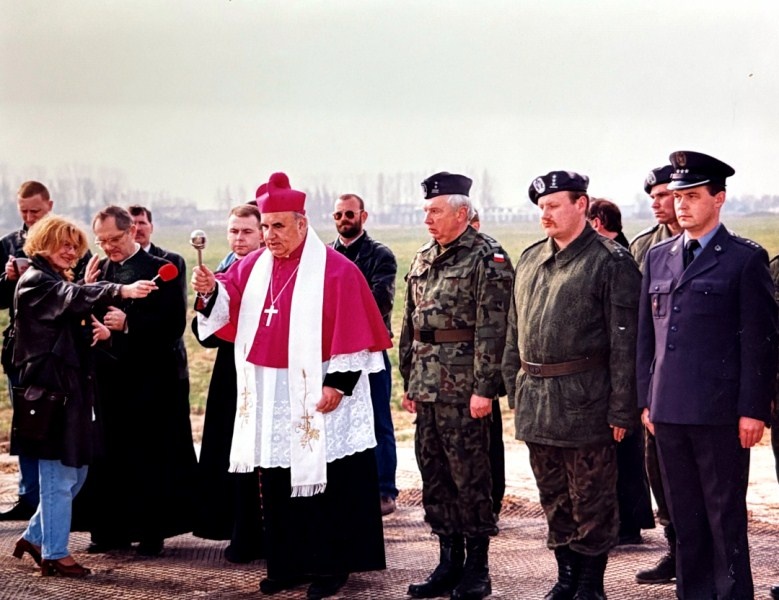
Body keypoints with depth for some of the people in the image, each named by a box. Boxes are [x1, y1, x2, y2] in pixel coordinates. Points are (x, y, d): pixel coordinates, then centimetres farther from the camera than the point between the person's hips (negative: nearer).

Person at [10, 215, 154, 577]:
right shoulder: (34, 282, -10)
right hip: (50, 387, -9)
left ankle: (35, 537, 25)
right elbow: (75, 297, -30)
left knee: (75, 471, 12)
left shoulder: (60, 281, 19)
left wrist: (98, 330, 2)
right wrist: (121, 291, -45)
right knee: (59, 475, -4)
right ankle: (54, 553, 6)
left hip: (72, 387, 9)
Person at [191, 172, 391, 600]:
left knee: (324, 484, 1)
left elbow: (351, 332, -11)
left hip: (316, 396, -6)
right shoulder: (253, 267, 9)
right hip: (269, 400, 6)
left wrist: (338, 383, -17)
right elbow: (227, 308, 6)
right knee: (276, 485, 10)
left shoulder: (335, 270, -8)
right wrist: (210, 291, -15)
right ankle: (287, 563, 20)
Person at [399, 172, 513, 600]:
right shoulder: (423, 259, 14)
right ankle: (449, 561, 21)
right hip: (427, 385, 7)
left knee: (469, 474, 0)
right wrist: (408, 380, 15)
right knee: (434, 473, 11)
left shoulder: (486, 259, -9)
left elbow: (492, 329, -14)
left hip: (463, 388, -7)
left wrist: (484, 388, -18)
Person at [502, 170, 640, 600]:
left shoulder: (610, 262, -8)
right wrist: (515, 389, 13)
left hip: (585, 401, -7)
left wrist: (621, 410, -14)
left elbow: (624, 343, -11)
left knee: (592, 500, 3)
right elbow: (515, 330, 19)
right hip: (535, 400, 7)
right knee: (554, 498, 15)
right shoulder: (529, 261, 13)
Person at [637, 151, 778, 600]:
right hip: (669, 411, 5)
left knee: (726, 514, 1)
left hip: (720, 412, -5)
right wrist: (647, 399, 12)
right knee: (685, 514, 12)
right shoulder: (658, 257, 13)